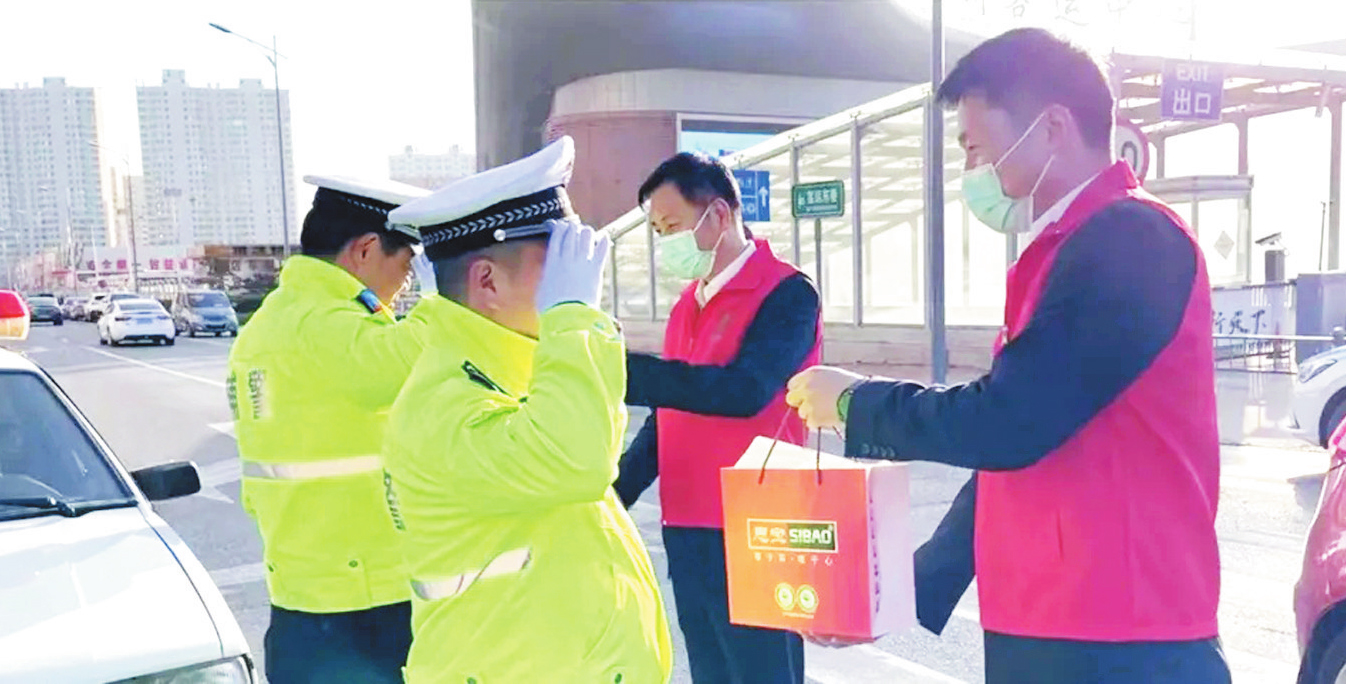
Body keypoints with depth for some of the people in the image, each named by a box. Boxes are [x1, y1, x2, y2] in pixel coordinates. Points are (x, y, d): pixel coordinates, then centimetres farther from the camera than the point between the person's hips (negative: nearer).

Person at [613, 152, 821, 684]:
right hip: (686, 534, 8)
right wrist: (616, 494, 10)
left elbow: (744, 390, -26)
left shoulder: (786, 293, -11)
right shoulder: (686, 306, 12)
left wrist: (624, 370, -26)